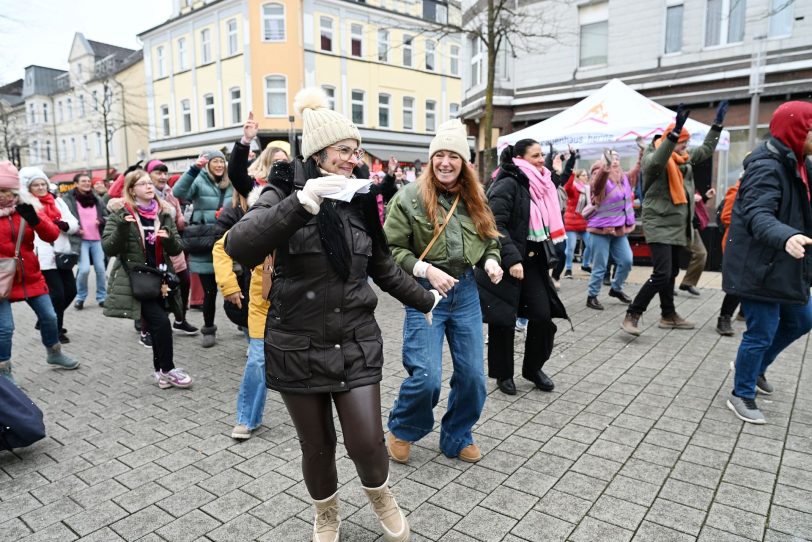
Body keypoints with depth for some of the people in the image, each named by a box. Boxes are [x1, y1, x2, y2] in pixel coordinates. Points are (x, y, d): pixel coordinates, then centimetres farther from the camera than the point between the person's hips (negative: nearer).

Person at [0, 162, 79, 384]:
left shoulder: (26, 206, -1)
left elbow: (52, 235, -8)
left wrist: (34, 218, -25)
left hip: (30, 276, 3)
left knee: (49, 316, 13)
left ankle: (54, 354, 36)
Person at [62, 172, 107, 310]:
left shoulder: (97, 199, 12)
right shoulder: (68, 199, -1)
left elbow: (106, 216, 18)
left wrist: (101, 221, -4)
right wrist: (74, 229, -14)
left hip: (97, 240, 4)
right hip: (81, 240, -4)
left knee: (100, 269, 2)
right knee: (84, 269, -13)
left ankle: (102, 297, 17)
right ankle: (80, 297, 9)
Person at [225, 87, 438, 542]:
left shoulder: (360, 199, 5)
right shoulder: (284, 193, -8)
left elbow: (382, 265, 16)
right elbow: (240, 247, -26)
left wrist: (425, 300, 22)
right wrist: (301, 203, -36)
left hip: (357, 343, 2)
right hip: (299, 347, -2)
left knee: (367, 442, -2)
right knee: (317, 447, 12)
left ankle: (381, 496, 34)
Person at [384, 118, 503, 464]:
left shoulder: (474, 199, 7)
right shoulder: (409, 198, -8)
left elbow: (490, 240, 18)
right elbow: (391, 249, -8)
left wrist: (491, 261, -3)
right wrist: (426, 270, -20)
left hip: (465, 292, 5)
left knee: (472, 375, 8)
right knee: (426, 377, -8)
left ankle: (457, 437, 32)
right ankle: (401, 430, 23)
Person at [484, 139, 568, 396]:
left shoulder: (538, 185, 13)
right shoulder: (507, 184, -13)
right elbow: (496, 225, -21)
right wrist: (512, 259, -28)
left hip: (533, 259, 8)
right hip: (508, 262, -7)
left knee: (543, 314, 3)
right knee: (504, 319, 3)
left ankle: (534, 368, 23)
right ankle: (503, 373, 21)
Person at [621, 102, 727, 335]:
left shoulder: (684, 158, 14)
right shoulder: (653, 157, -11)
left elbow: (706, 149, 30)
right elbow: (657, 162, -35)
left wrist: (717, 124, 27)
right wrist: (674, 132, -42)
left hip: (677, 226, 9)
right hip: (660, 226, -9)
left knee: (671, 273, 16)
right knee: (662, 274, -18)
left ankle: (669, 315, 27)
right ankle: (631, 316, -13)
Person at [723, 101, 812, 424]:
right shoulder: (767, 166, -20)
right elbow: (757, 215, -34)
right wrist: (786, 236, -51)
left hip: (784, 265, 10)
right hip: (759, 266, -10)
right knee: (761, 333, -1)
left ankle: (754, 368, 41)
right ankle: (742, 396, 18)